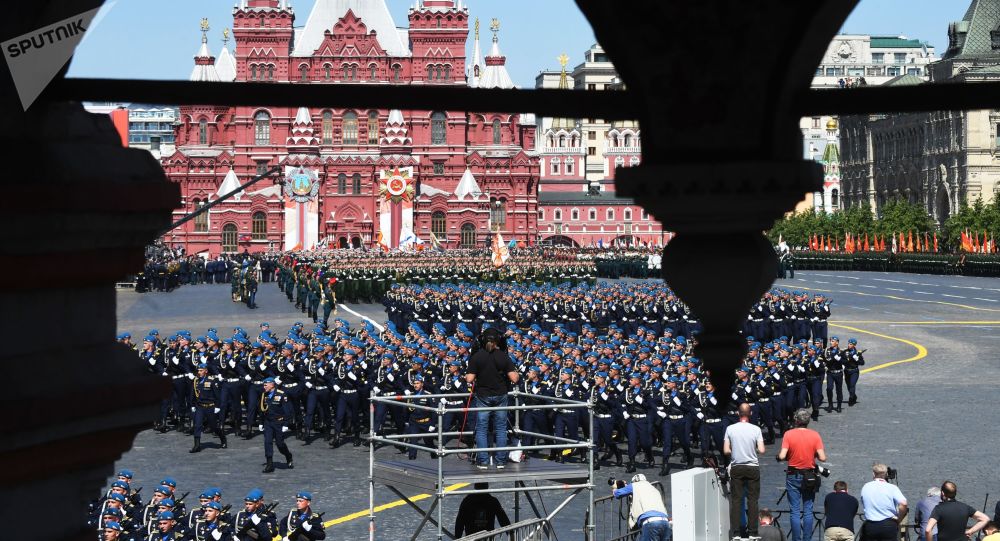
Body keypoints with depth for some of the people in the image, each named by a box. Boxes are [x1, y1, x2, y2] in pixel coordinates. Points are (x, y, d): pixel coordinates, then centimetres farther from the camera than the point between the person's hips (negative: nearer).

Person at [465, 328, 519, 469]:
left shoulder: (476, 356, -7)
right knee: (501, 429, 8)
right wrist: (517, 374, 13)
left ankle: (483, 461, 3)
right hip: (500, 395, 1)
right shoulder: (503, 356, -5)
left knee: (481, 429, 6)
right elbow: (513, 378, -8)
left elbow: (470, 379, -9)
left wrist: (467, 377, 12)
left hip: (482, 396, -1)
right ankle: (501, 461, 8)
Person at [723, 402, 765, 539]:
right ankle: (752, 532, 6)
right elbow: (761, 450, -10)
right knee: (752, 500, 6)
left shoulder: (730, 428, -5)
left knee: (736, 500, 4)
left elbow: (726, 451, -4)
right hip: (752, 467, -1)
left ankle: (736, 533, 3)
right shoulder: (756, 429, -8)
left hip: (736, 468, 1)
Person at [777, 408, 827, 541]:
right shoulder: (815, 435, -6)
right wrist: (813, 454, 10)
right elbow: (822, 458, -10)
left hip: (793, 476, -1)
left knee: (795, 511, 3)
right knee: (808, 511, 9)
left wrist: (779, 456, 5)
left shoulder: (789, 434, -10)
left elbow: (782, 456, -17)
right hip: (809, 477, 1)